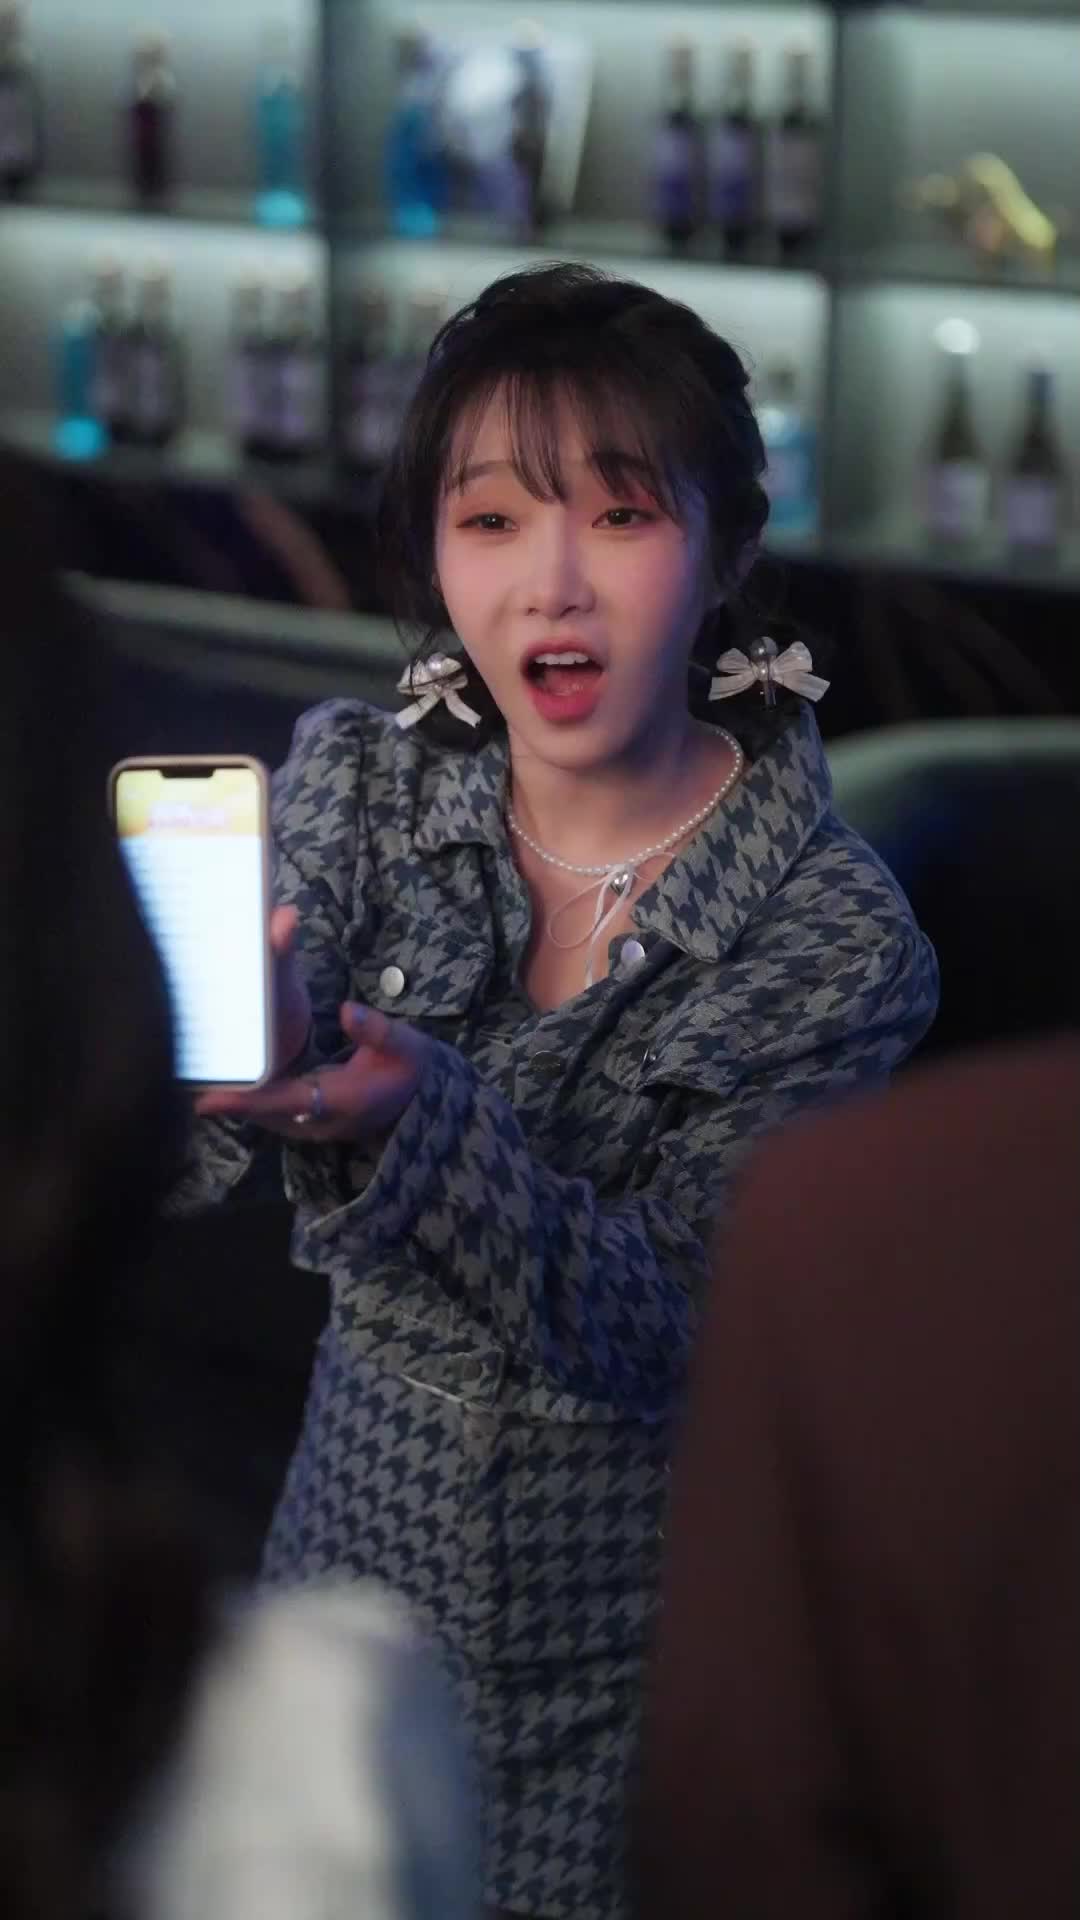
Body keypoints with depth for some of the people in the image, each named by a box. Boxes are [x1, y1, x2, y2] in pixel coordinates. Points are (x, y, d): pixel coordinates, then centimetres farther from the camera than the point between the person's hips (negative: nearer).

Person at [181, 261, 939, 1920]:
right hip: (357, 1549, 3)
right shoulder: (357, 785, -8)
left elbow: (658, 1331, -23)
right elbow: (177, 1154, -18)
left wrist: (417, 1121, -42)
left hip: (634, 1658, -3)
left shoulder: (836, 941, -17)